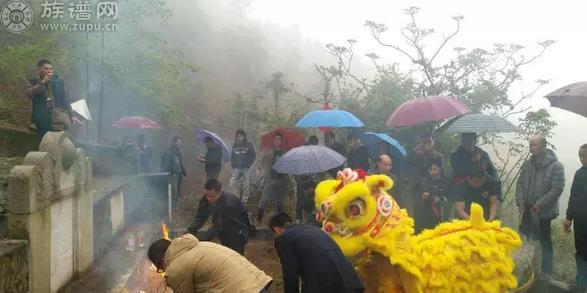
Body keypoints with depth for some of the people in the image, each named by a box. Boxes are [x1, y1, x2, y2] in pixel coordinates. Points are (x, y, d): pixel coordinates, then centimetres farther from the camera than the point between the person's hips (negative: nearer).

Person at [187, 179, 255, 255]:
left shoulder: (229, 203, -34)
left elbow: (218, 226, -33)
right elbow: (200, 217, -14)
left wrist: (202, 241, -37)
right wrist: (189, 233, -28)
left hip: (239, 232, -6)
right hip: (225, 231, 6)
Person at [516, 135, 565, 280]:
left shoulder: (555, 166, -14)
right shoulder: (527, 163, 2)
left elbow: (556, 189, -18)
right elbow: (520, 183, 5)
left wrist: (540, 205, -22)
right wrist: (520, 201, -7)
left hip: (544, 211, -5)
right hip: (527, 210, 5)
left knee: (545, 241, 8)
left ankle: (547, 271, 23)